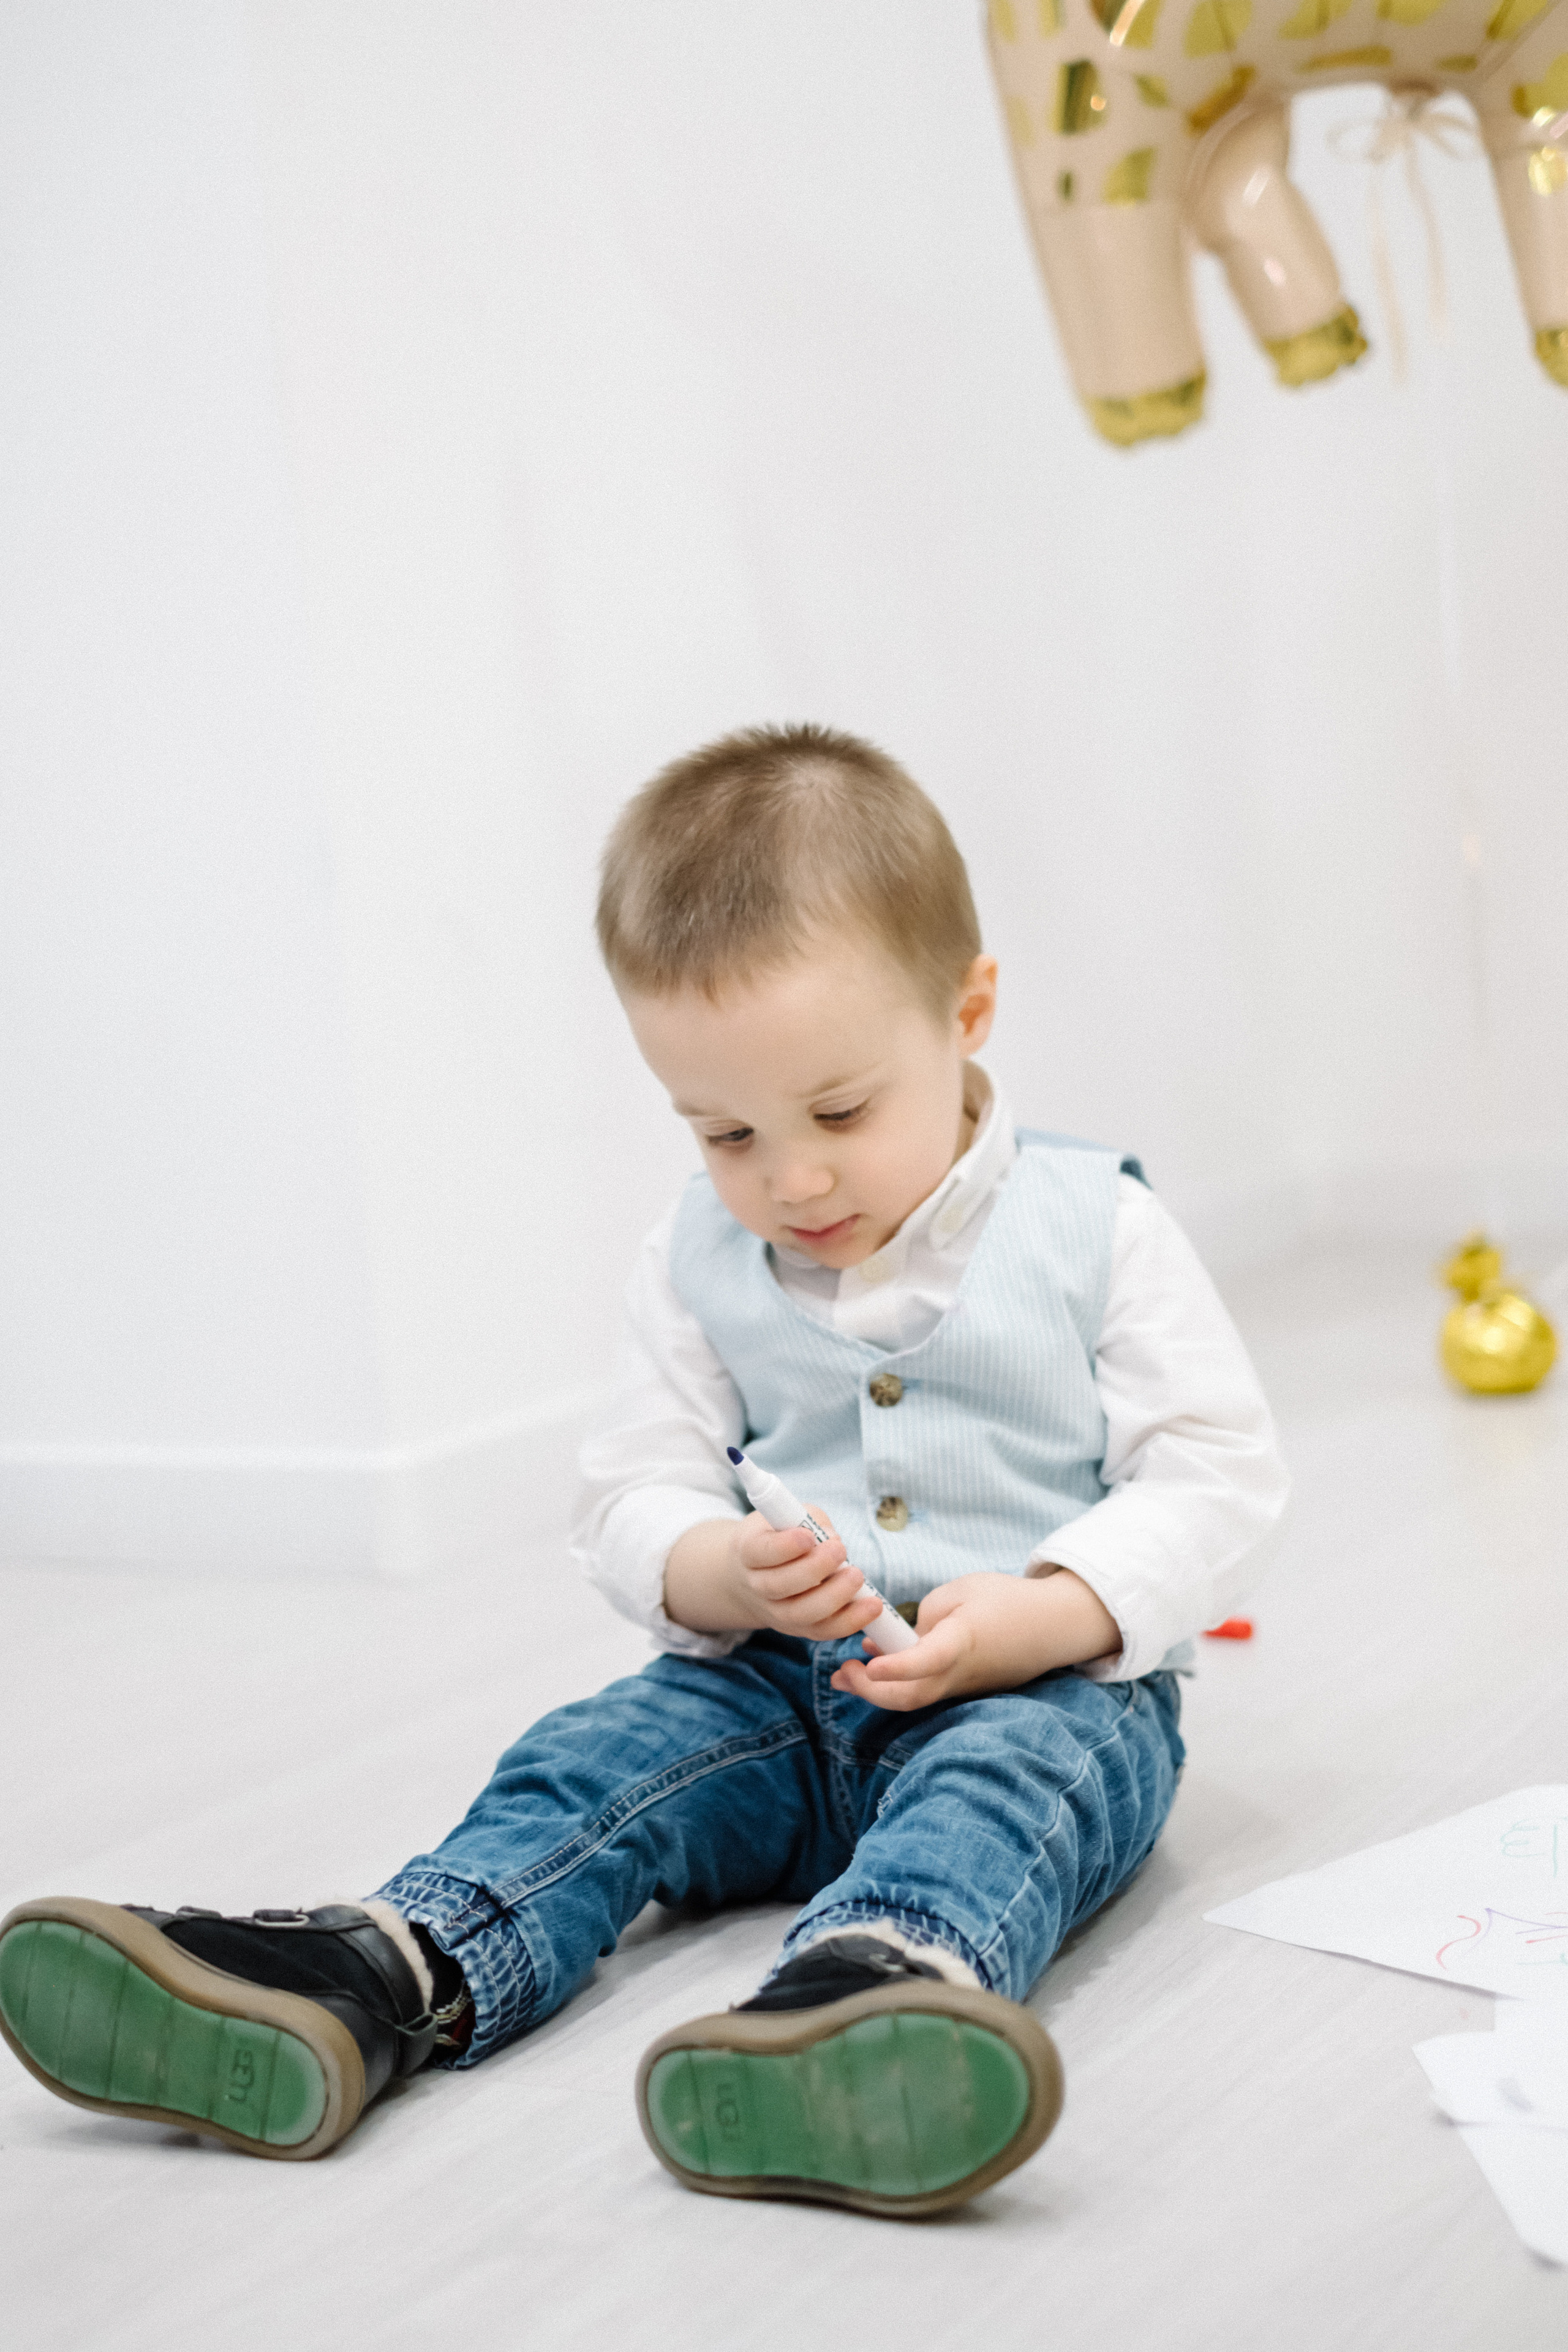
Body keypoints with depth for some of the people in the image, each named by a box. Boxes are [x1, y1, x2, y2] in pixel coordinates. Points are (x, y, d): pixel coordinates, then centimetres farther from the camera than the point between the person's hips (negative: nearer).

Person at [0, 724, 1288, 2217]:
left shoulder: (1096, 1229, -5)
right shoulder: (695, 1262, 6)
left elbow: (1215, 1479, -7)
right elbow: (634, 1494, 7)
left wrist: (1035, 1617, -23)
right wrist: (724, 1573, -18)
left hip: (1043, 1681, -4)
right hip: (778, 1678, 4)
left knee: (1014, 1772, -36)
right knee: (597, 1758, -20)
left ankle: (867, 1992, -67)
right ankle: (372, 1982, -45)